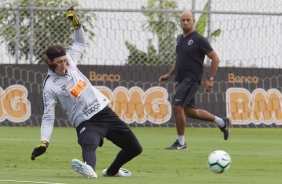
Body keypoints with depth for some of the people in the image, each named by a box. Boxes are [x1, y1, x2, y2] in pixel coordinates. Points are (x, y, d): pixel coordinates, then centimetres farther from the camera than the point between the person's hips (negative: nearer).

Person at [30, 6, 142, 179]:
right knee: (89, 144, -40)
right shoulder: (50, 87, -11)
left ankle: (112, 171, 34)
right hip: (86, 123, -7)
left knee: (134, 148, 12)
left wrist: (76, 23, 4)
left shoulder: (69, 62, 4)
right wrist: (44, 142, -23)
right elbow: (48, 117, -12)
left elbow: (80, 43, 22)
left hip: (105, 112, 7)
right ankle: (89, 169, -70)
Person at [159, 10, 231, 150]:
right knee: (190, 111, 14)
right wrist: (169, 74, 15)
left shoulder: (199, 40, -10)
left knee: (177, 106, -17)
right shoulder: (179, 39, 13)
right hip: (182, 80, 9)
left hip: (192, 80, -9)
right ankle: (222, 122, 31)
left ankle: (181, 142, -8)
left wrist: (210, 79, -11)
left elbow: (215, 59, -8)